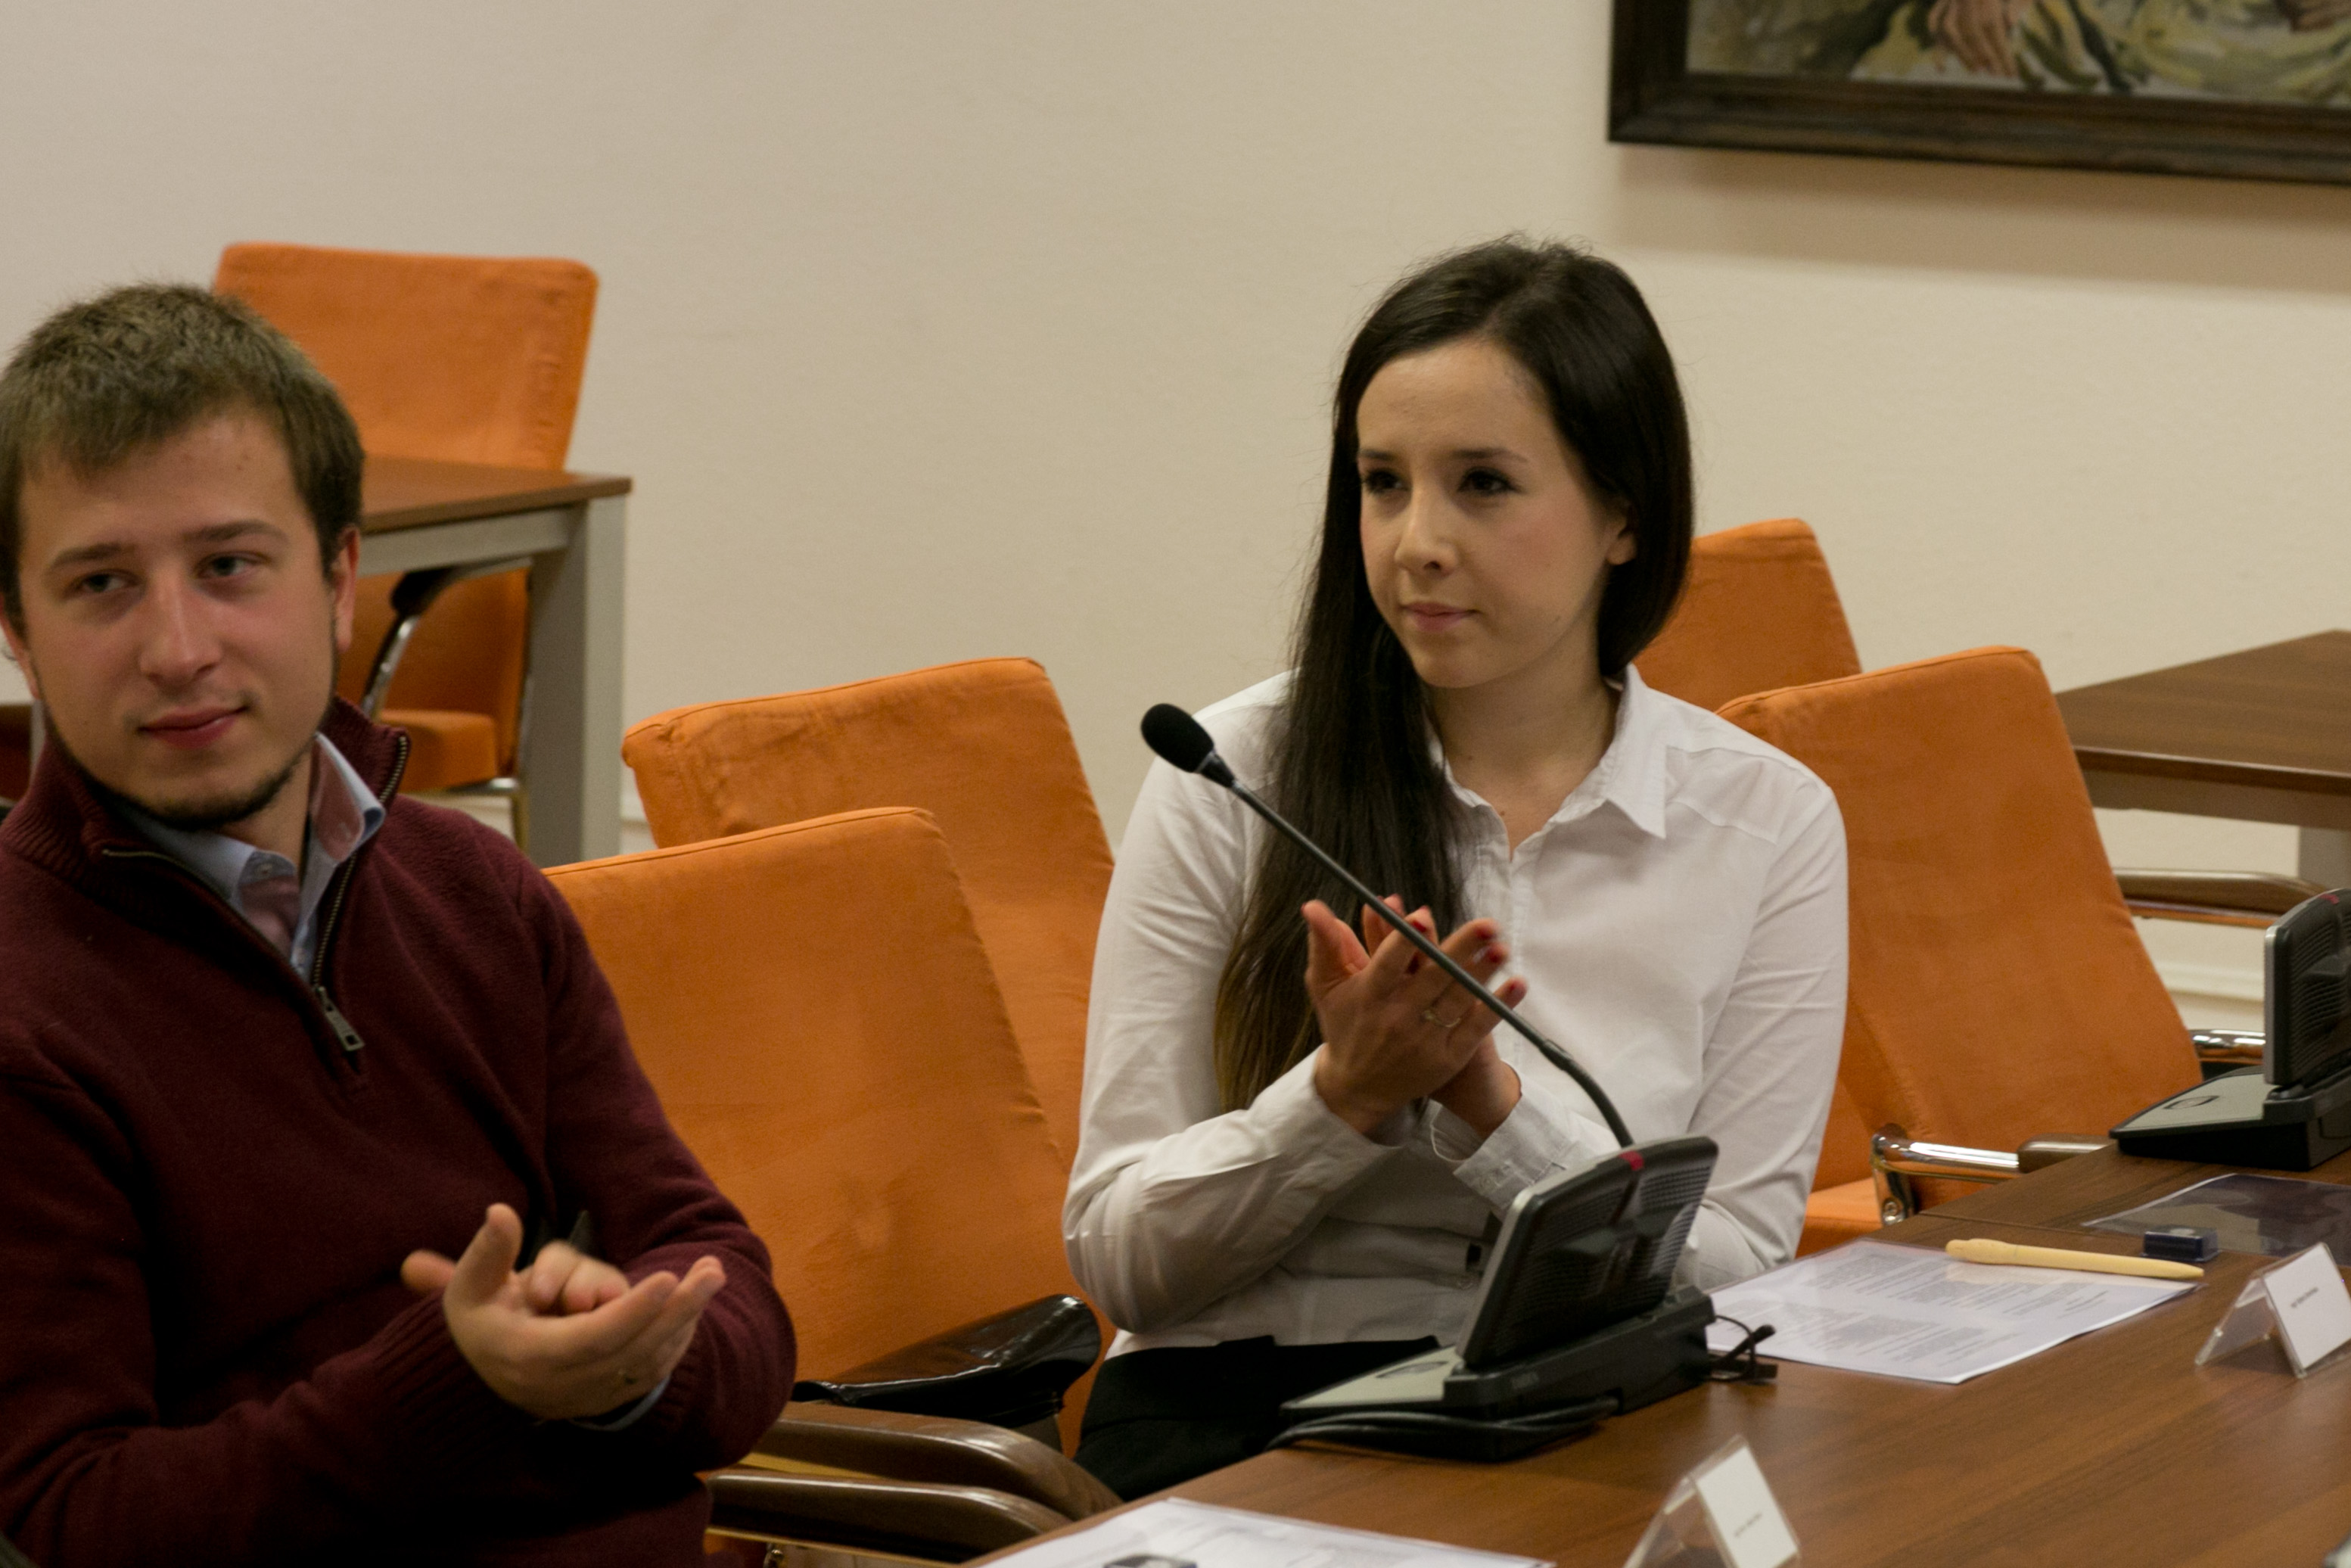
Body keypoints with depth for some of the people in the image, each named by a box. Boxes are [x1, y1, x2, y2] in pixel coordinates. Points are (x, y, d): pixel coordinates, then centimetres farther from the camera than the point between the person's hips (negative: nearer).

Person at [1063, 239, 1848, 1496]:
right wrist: (1347, 1093, -14)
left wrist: (1492, 1101, -14)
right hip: (1235, 1406, -2)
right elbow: (1118, 1259, 1)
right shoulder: (1229, 778, 2)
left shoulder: (1767, 824, 5)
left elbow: (1734, 1278, 0)